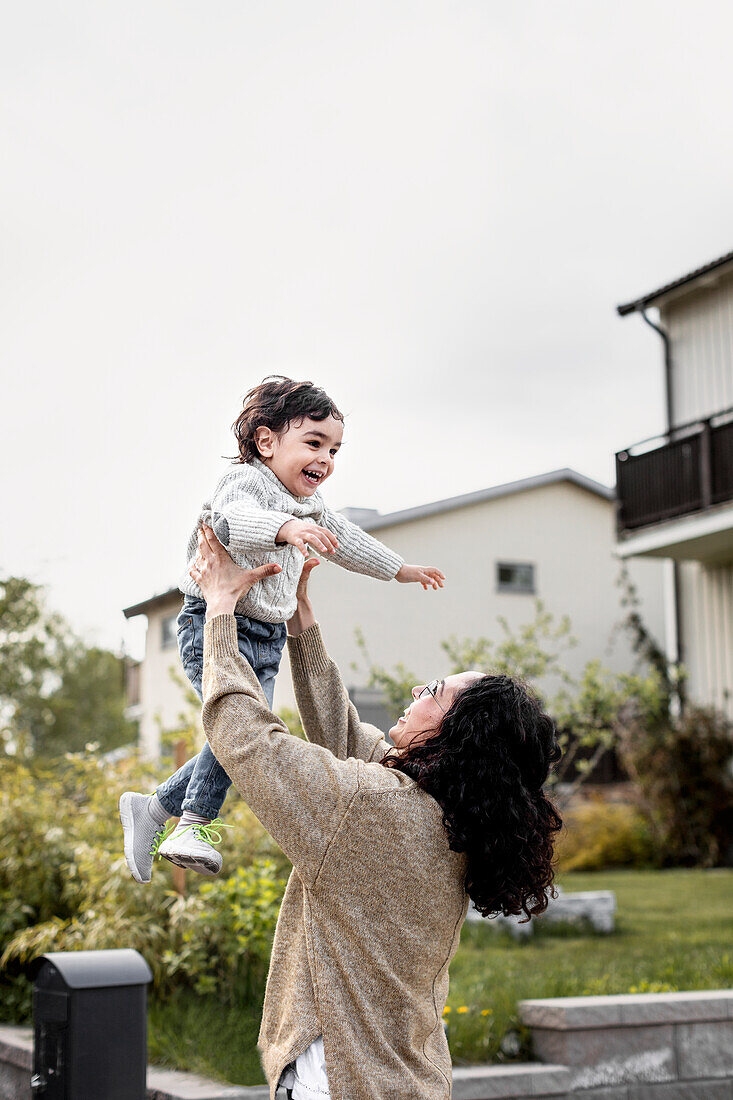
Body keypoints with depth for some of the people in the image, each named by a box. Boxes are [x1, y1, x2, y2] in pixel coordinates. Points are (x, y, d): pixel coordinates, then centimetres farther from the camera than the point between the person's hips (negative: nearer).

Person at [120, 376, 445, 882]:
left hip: (267, 639, 9)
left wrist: (400, 569, 41)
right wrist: (284, 527, -57)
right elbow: (232, 518, -39)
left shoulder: (310, 507, 14)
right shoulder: (246, 482, -15)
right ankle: (195, 823, -15)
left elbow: (349, 541, 31)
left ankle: (152, 808, 21)